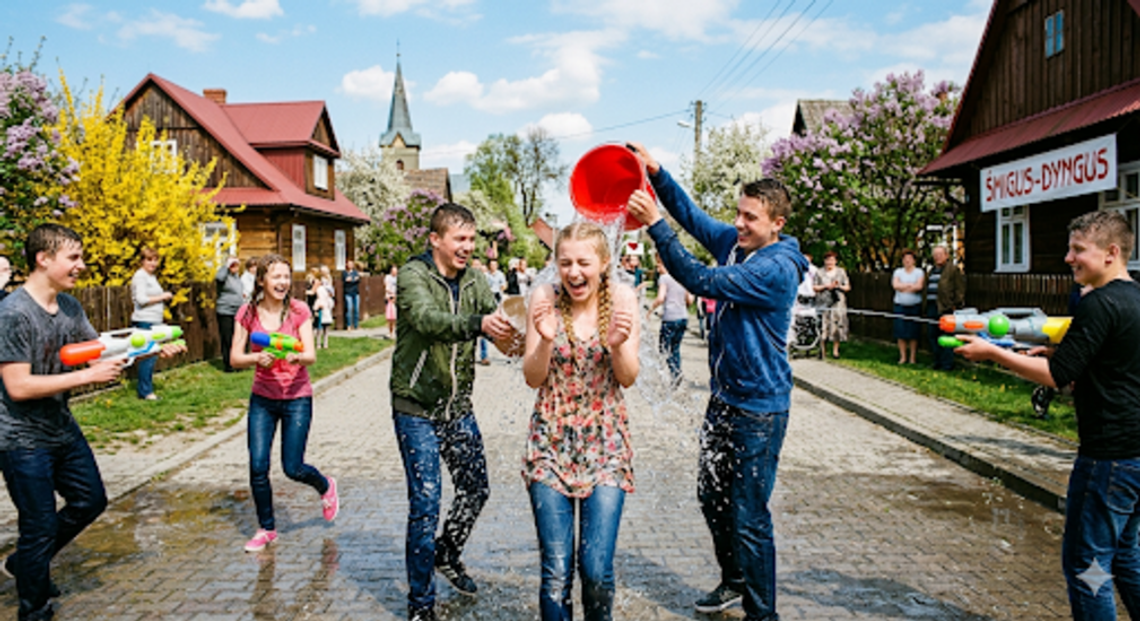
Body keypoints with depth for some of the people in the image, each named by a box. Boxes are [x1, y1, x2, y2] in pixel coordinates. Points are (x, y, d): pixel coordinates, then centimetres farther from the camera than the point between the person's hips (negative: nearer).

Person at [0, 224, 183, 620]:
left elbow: (100, 350, 9)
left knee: (90, 500, 18)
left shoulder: (70, 306, 2)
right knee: (40, 525, 3)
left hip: (62, 428, 8)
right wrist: (87, 376, -25)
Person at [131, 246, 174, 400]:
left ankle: (144, 388, 16)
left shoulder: (152, 276, 19)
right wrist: (162, 297, -10)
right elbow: (141, 299, -16)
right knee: (148, 356, -8)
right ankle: (145, 391, -3)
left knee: (151, 356, 10)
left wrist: (165, 297, 9)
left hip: (154, 321, 9)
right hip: (144, 321, -9)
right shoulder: (140, 276, -9)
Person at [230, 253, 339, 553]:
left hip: (297, 398, -2)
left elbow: (311, 356, -14)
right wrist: (257, 358, -26)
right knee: (258, 467, -1)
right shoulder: (248, 313, -4)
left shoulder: (298, 311, -9)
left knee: (293, 468, -1)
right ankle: (266, 528, 21)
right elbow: (235, 358, -5)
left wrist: (297, 357, -36)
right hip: (262, 398, 2)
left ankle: (326, 486, 34)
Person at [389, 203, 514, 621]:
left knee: (476, 488, 15)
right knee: (426, 500, -4)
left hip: (458, 406, 6)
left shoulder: (473, 280, 4)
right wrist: (477, 323, -50)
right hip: (417, 408, -6)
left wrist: (511, 333, -34)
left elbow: (495, 316, -10)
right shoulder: (413, 276, -13)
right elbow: (425, 318, -32)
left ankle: (447, 554, 42)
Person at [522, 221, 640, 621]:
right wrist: (545, 340, -23)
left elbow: (628, 379, -2)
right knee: (556, 572, 0)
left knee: (597, 572, -3)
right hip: (551, 442, 0)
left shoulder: (622, 299, -4)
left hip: (605, 442, 0)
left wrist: (618, 345, -22)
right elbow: (533, 378, -4)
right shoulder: (545, 298, -5)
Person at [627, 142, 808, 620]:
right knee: (712, 497, 21)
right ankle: (734, 581, 41)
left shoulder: (776, 268, -22)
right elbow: (691, 215, 8)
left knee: (749, 518, -2)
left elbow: (701, 281, -29)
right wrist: (655, 172, -8)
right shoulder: (734, 242, 3)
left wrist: (655, 223, -30)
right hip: (724, 399, 9)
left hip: (759, 409, -9)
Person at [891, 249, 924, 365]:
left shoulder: (919, 272, 3)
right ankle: (903, 357, 8)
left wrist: (903, 287, -8)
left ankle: (912, 358, 8)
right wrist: (911, 285, -9)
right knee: (901, 332, -1)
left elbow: (919, 286, -12)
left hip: (915, 306, -1)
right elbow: (895, 285, -7)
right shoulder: (898, 272, 9)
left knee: (913, 333, -1)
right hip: (900, 306, 1)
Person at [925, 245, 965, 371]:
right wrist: (927, 303, 16)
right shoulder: (931, 270, 19)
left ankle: (947, 364, 1)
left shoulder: (953, 269, -4)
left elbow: (960, 289, -6)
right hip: (931, 307, 8)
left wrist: (955, 304, -10)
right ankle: (937, 361, 19)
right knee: (932, 335, 10)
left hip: (945, 308, -8)